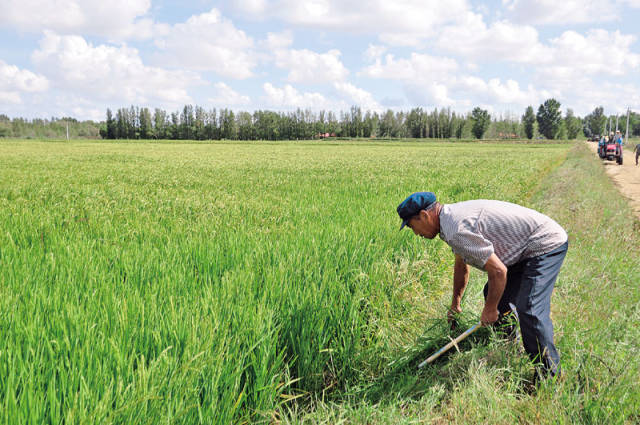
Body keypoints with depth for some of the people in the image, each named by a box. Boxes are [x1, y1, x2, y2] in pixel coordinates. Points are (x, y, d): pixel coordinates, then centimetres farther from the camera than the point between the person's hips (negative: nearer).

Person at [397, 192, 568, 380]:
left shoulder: (458, 230, -25)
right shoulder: (453, 217, 9)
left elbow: (498, 271, -25)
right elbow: (461, 265, 26)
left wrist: (490, 309, -9)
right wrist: (455, 303, 38)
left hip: (547, 244, -11)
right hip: (528, 250, 11)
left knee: (529, 310, -21)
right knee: (493, 294, 16)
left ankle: (550, 377, -10)